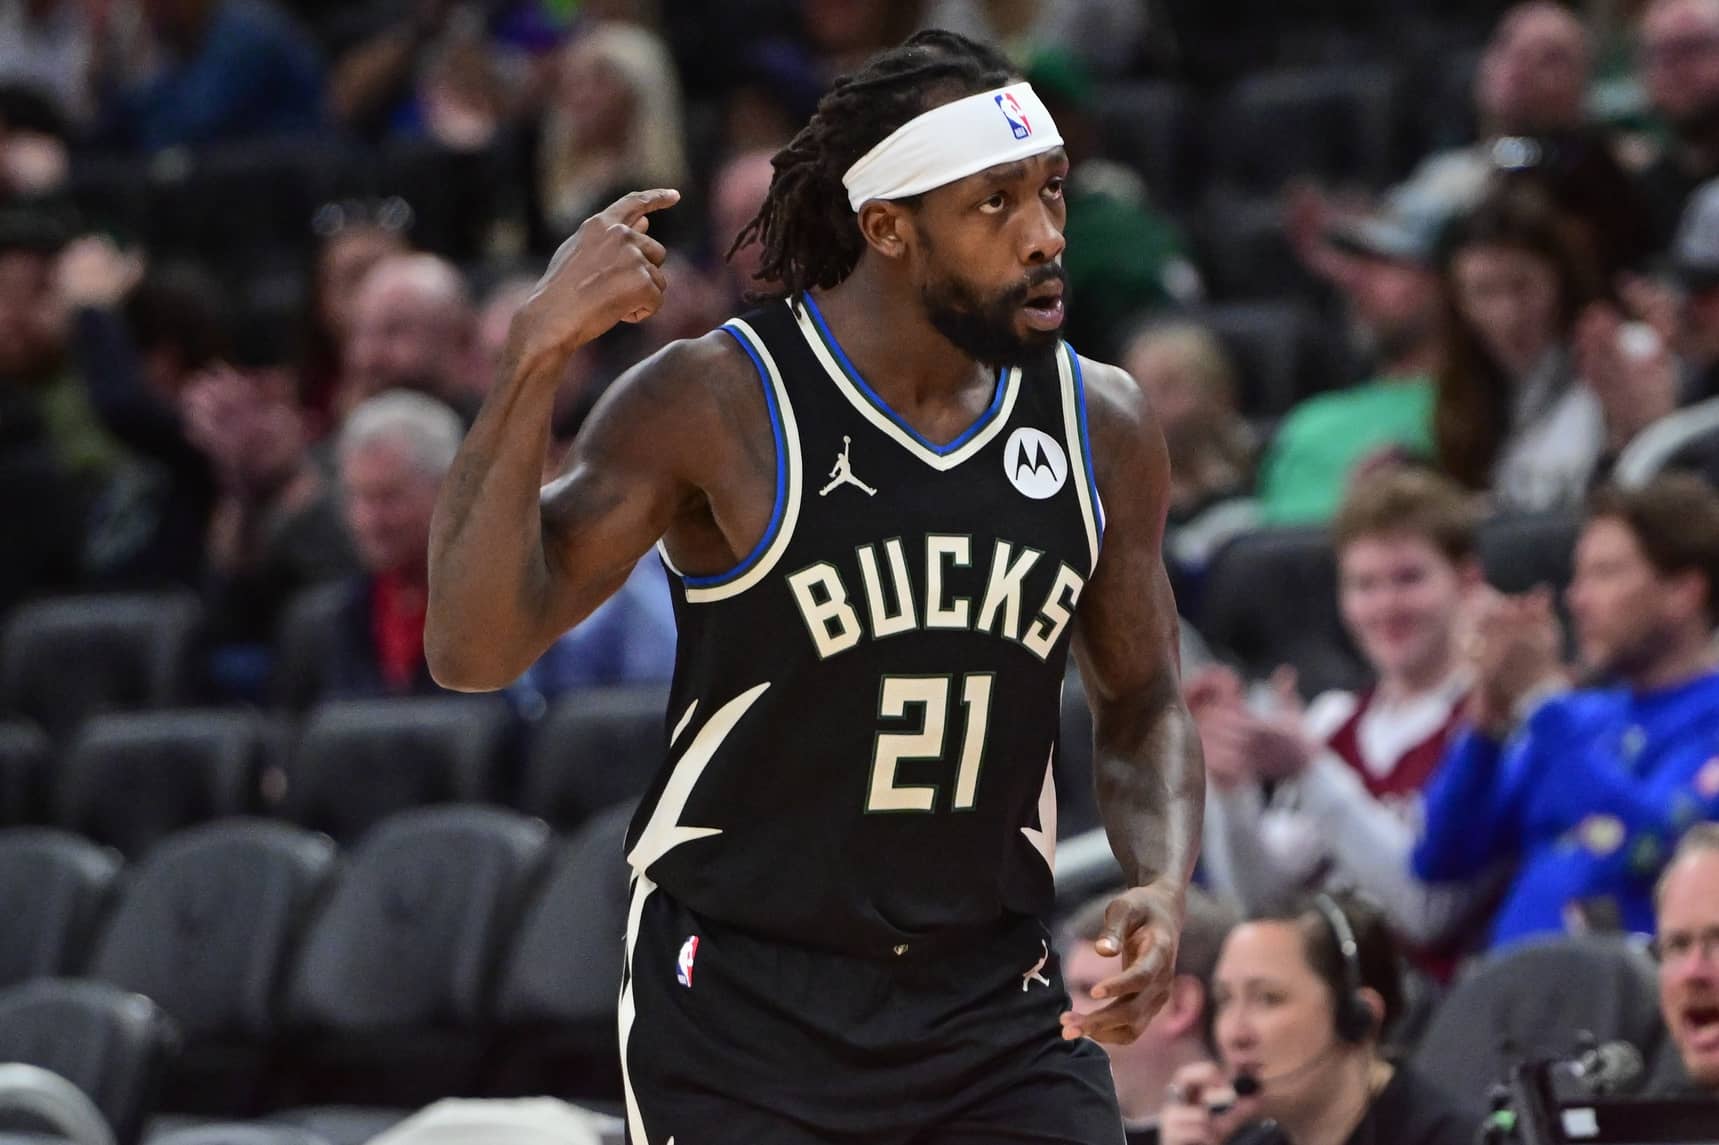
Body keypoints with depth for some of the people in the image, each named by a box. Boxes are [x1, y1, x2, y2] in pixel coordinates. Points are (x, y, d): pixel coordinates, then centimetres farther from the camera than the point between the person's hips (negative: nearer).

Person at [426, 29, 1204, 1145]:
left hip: (995, 1006, 4)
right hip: (742, 1001, -4)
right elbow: (476, 651, -21)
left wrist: (1165, 884, -7)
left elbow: (1142, 704, 14)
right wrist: (538, 361, -30)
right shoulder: (716, 406, -13)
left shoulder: (1102, 423, 1)